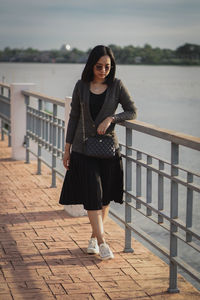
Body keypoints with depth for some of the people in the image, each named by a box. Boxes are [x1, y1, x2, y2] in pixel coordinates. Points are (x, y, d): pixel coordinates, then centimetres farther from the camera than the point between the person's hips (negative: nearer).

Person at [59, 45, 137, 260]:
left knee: (105, 197, 6)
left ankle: (93, 237, 22)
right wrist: (67, 148, 6)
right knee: (92, 195, -9)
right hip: (83, 148, -1)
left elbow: (132, 112, -1)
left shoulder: (116, 85, -1)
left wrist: (111, 118, -18)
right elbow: (74, 117, 7)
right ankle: (102, 242, -6)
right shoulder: (81, 86, 2)